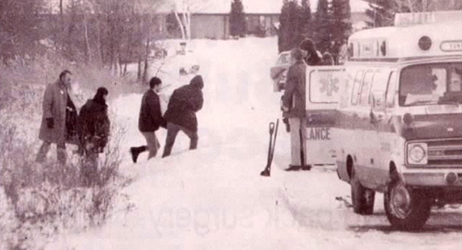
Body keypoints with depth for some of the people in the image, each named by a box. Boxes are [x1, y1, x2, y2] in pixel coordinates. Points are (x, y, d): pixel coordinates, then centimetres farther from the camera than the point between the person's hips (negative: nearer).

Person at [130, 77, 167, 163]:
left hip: (144, 124, 10)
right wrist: (167, 125, -15)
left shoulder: (147, 94, 11)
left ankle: (136, 150, 18)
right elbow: (156, 116, -23)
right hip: (148, 127, -10)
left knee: (156, 145, 19)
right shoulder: (153, 98, -22)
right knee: (153, 150, -1)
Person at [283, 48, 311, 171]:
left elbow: (289, 88, -14)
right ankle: (306, 162, 11)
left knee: (295, 134, -3)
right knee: (305, 134, 10)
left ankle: (296, 162, -6)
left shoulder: (293, 69, -11)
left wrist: (286, 104, -8)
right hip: (307, 107, 6)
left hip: (295, 107, -6)